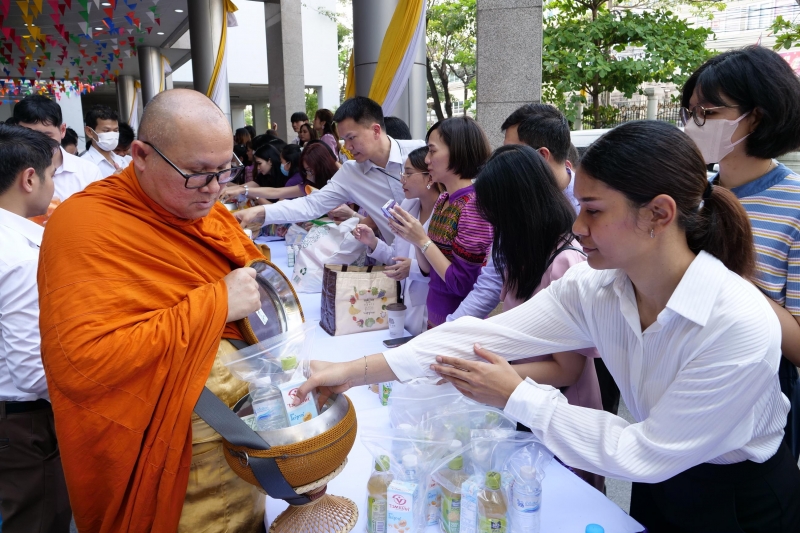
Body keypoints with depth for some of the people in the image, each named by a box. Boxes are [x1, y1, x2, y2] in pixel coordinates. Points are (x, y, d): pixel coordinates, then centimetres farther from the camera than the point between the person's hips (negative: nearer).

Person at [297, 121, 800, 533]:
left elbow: (646, 453, -26)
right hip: (657, 487, 5)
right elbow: (484, 335, -23)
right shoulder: (594, 287, -16)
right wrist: (355, 371, -28)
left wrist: (517, 397, -25)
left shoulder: (741, 327, -32)